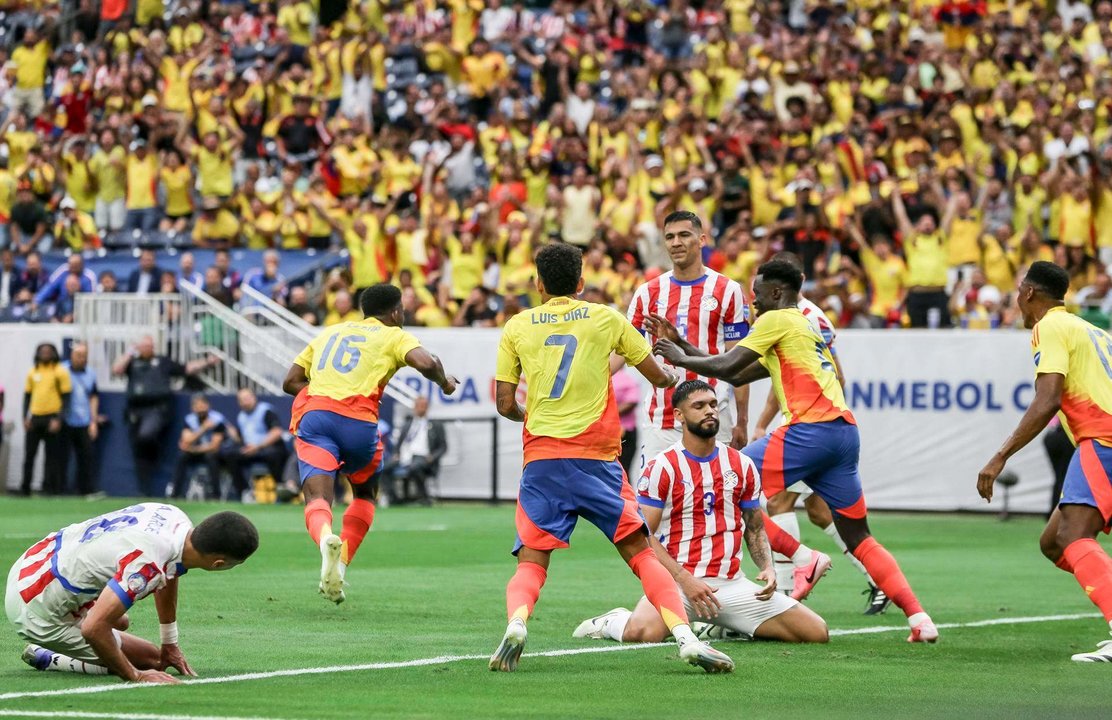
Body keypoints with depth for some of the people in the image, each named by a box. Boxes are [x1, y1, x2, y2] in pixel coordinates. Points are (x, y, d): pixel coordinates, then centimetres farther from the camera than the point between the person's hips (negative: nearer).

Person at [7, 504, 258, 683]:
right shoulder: (146, 564, -35)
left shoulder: (175, 519, -7)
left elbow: (167, 575, 15)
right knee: (151, 660, -4)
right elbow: (94, 628, -36)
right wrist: (135, 676, -23)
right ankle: (45, 659, -1)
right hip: (37, 611, -9)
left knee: (121, 622, 33)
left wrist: (170, 644, 20)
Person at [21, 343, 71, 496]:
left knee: (52, 456, -1)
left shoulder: (60, 372, -1)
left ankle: (49, 488, 3)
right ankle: (25, 488, 10)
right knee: (29, 454, 4)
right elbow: (27, 395, 16)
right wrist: (25, 417, 5)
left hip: (52, 419, -4)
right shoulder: (33, 372, 12)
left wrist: (58, 419, -12)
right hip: (34, 418, 4)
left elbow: (66, 397, -3)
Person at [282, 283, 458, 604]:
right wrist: (444, 381, 15)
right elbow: (426, 363, -5)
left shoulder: (330, 332, 28)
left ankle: (326, 538, -46)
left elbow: (291, 382, 25)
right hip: (358, 419, -2)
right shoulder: (394, 336, 15)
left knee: (317, 497, -11)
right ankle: (341, 562, 7)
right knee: (365, 493, 23)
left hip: (312, 412, 2)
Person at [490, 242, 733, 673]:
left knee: (531, 564, 5)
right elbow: (659, 378, 15)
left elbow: (505, 405, 7)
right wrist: (673, 375, 39)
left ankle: (516, 625, -25)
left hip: (541, 459, 1)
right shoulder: (605, 318, 7)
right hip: (596, 458, -1)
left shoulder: (517, 327, 8)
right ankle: (686, 639, -10)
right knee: (640, 553, 5)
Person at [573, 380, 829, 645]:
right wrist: (685, 580, -18)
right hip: (678, 580, -5)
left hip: (732, 583, 5)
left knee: (817, 632, -6)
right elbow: (643, 536, -7)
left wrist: (767, 567, 0)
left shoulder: (742, 466, 12)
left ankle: (725, 625, 16)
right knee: (642, 632, -38)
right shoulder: (662, 468, -3)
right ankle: (612, 623, 4)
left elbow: (755, 529, 20)